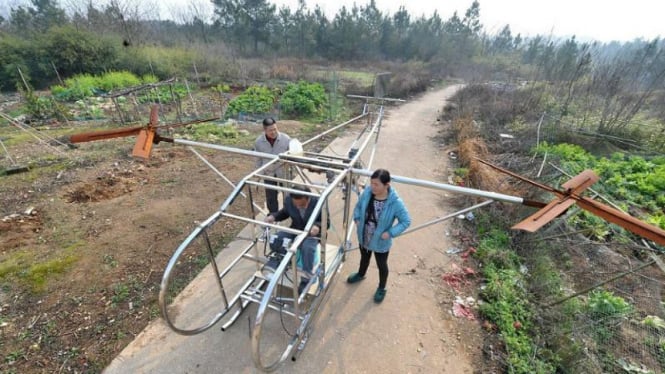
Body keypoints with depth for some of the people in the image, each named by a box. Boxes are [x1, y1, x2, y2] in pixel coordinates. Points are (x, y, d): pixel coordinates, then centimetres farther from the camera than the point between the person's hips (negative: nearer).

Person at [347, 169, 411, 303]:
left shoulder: (396, 202, -30)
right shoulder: (367, 193, -18)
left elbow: (406, 221, -18)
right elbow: (358, 206, 3)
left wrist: (390, 233, -24)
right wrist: (357, 218, -11)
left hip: (381, 242, -4)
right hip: (364, 237, 4)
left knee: (381, 265, 22)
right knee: (364, 258, 32)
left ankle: (381, 288, 50)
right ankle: (361, 274, 64)